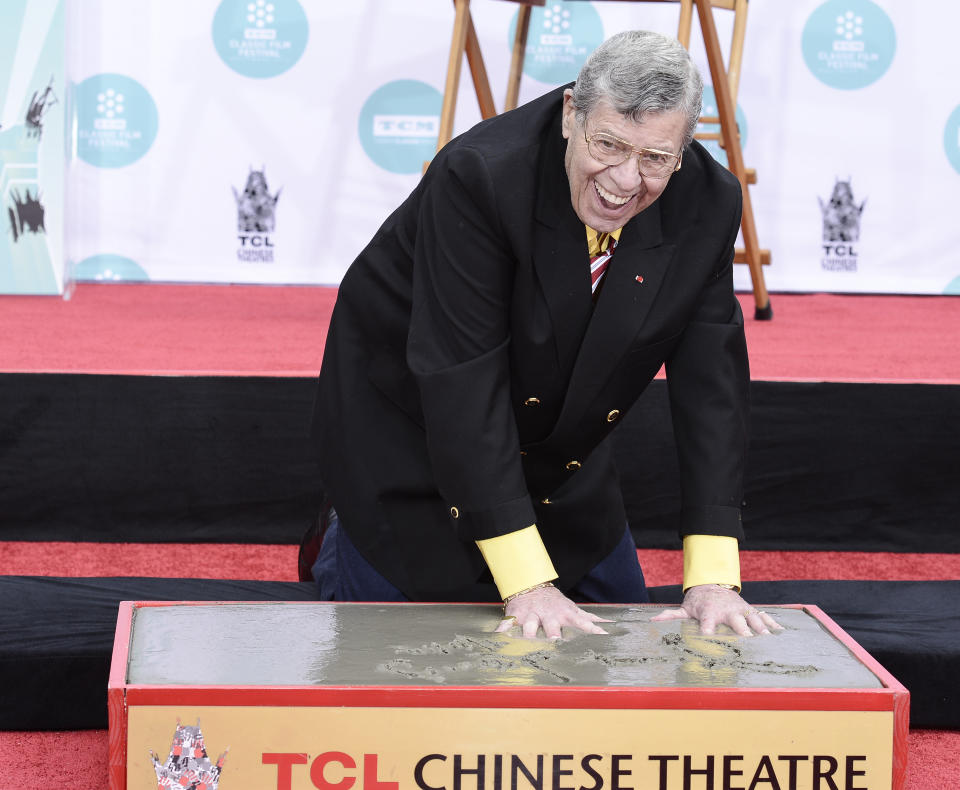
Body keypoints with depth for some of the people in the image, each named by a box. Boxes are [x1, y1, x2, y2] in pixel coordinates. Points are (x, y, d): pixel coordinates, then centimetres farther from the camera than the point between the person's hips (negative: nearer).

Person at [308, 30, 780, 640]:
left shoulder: (709, 205, -20)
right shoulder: (481, 175, -35)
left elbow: (711, 383, -15)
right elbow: (462, 385, -35)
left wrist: (713, 578, -23)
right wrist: (527, 583, -37)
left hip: (559, 443, 5)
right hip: (406, 424, -5)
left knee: (622, 629, 13)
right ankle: (344, 547, 28)